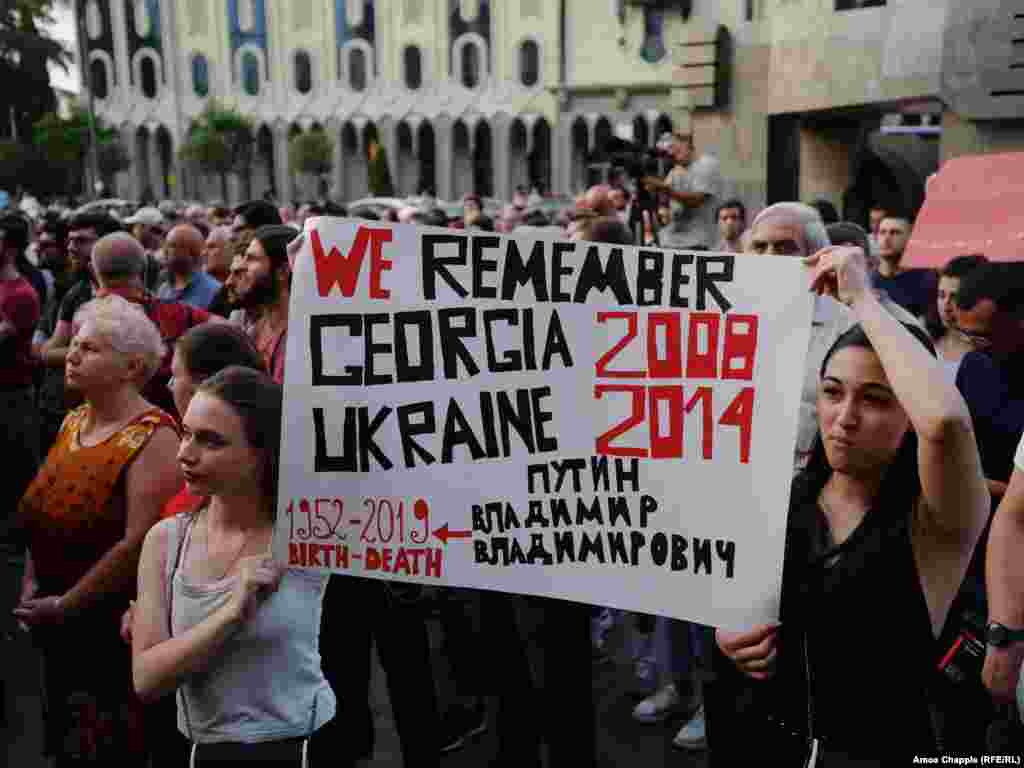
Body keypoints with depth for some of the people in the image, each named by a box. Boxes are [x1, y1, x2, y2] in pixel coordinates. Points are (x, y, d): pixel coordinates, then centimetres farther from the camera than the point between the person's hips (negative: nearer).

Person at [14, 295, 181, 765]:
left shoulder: (153, 437, -18)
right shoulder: (73, 422, 7)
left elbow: (139, 542, -24)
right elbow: (42, 515, 14)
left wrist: (63, 605, -16)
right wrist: (31, 588, 3)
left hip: (117, 630, -7)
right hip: (60, 631, 8)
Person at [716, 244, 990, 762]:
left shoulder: (934, 521, -13)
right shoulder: (785, 498, -2)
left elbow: (946, 421, -35)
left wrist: (861, 298, -26)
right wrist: (728, 634, -7)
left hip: (882, 749, -3)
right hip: (768, 740, 4)